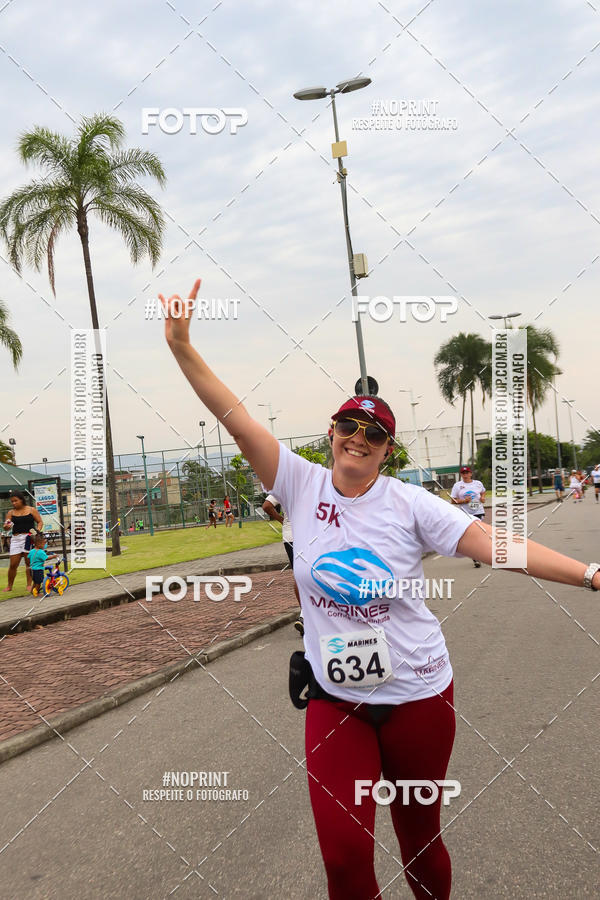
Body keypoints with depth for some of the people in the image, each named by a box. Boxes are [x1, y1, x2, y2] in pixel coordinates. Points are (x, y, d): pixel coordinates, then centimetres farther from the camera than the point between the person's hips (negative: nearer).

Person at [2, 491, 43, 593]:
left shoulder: (31, 510, 4)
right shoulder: (11, 512, 9)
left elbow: (40, 522, 6)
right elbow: (6, 528, 6)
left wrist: (37, 531, -11)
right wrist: (6, 526, -17)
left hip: (29, 538, -2)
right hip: (16, 539, 2)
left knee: (29, 562, 0)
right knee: (13, 564, 1)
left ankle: (29, 584, 9)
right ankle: (9, 586, 14)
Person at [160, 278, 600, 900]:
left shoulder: (408, 503, -8)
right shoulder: (302, 486, -4)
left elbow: (495, 545, -15)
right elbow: (237, 419, -11)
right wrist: (182, 347, -19)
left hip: (417, 694, 0)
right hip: (335, 698, 1)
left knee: (419, 834, 17)